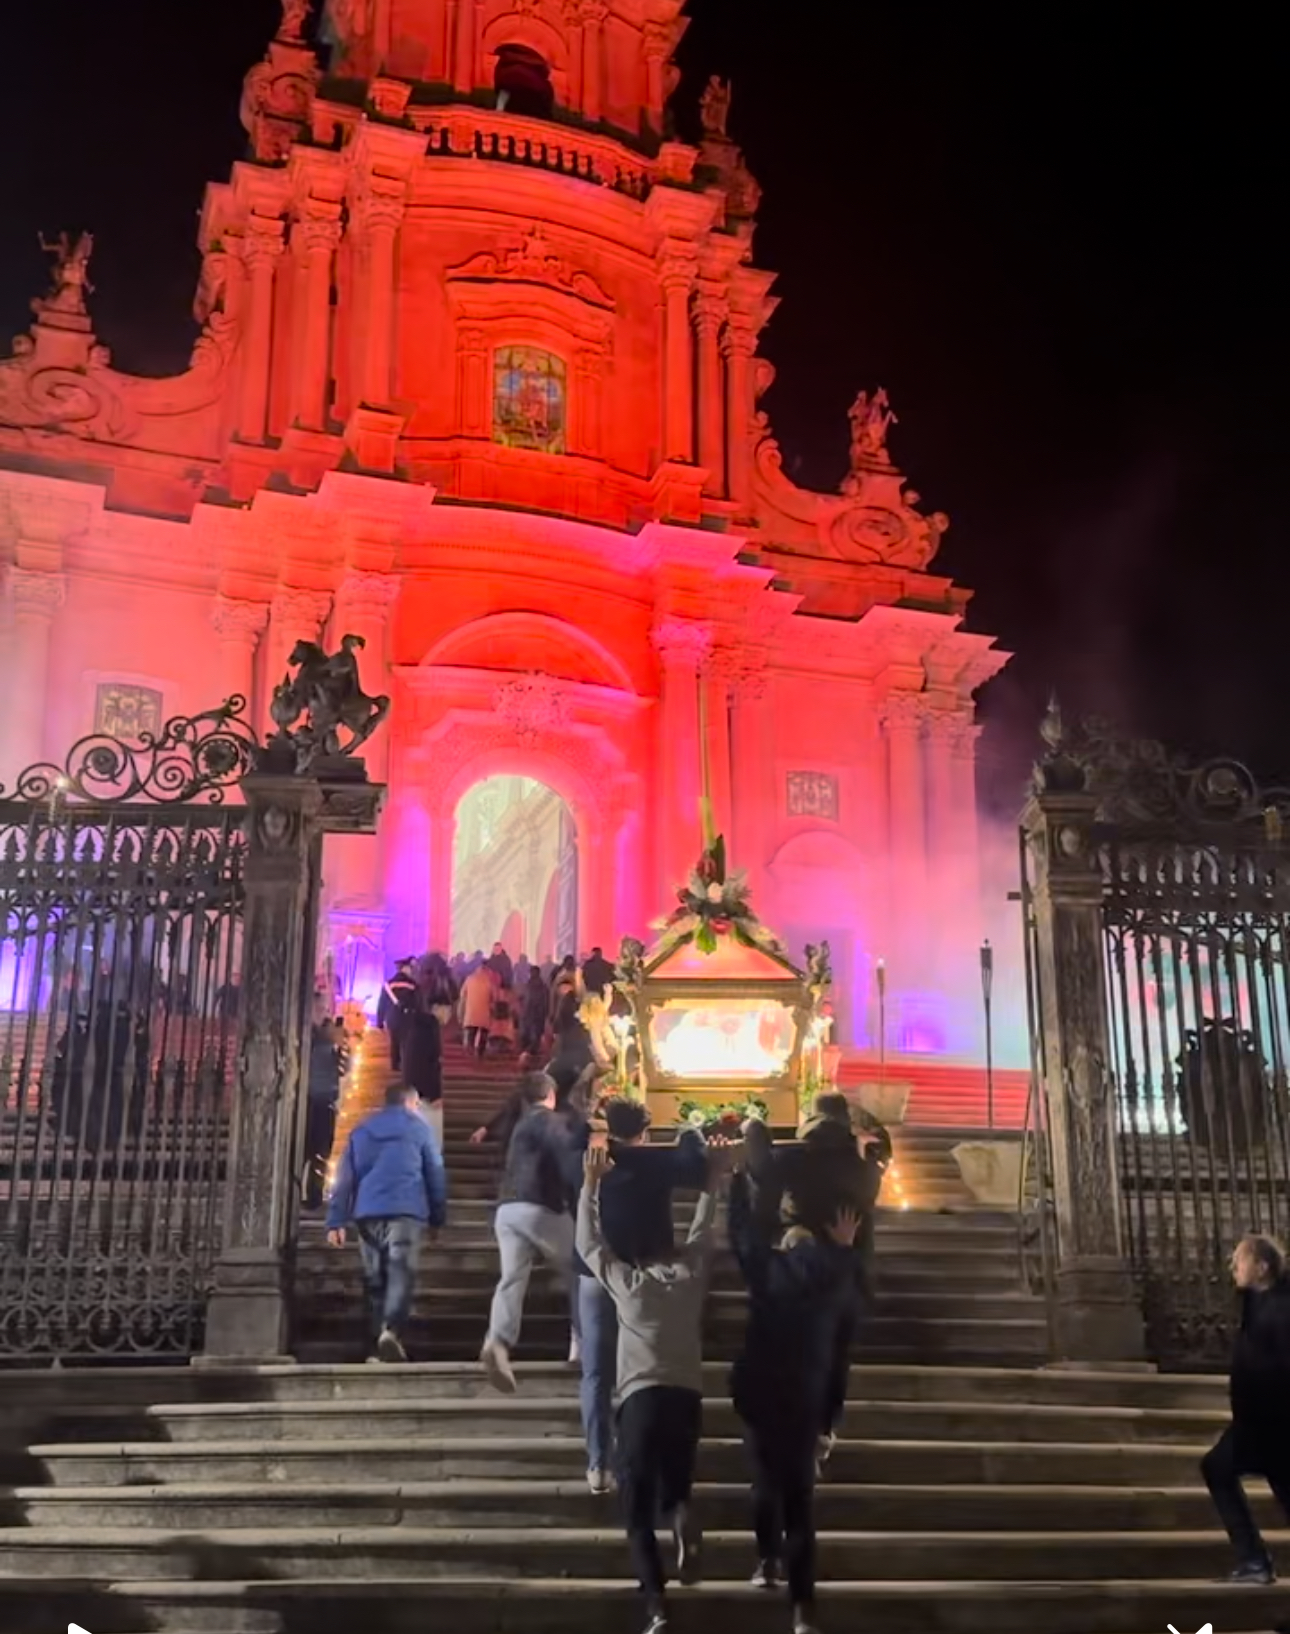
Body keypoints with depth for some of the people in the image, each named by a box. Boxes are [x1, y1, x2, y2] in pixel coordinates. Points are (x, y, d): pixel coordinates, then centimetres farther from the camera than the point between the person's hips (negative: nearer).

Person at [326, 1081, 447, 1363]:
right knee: (401, 1274, -10)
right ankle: (391, 1331, -32)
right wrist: (438, 1217, 15)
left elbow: (344, 1178, 11)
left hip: (367, 1212, 3)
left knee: (375, 1279, 10)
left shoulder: (361, 1130, 18)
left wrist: (336, 1221, 8)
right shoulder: (418, 1127, 10)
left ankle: (375, 1344, 6)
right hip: (405, 1210, -3)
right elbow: (436, 1174, 9)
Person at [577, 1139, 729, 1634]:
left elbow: (588, 1242, 16)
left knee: (639, 1514, 5)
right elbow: (702, 1232, 26)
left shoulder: (624, 1280, 4)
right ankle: (681, 1515, -17)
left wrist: (592, 1183, 20)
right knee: (671, 1492, 20)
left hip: (641, 1400, -3)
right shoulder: (691, 1274, 10)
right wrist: (712, 1185, 33)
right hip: (688, 1398, 3)